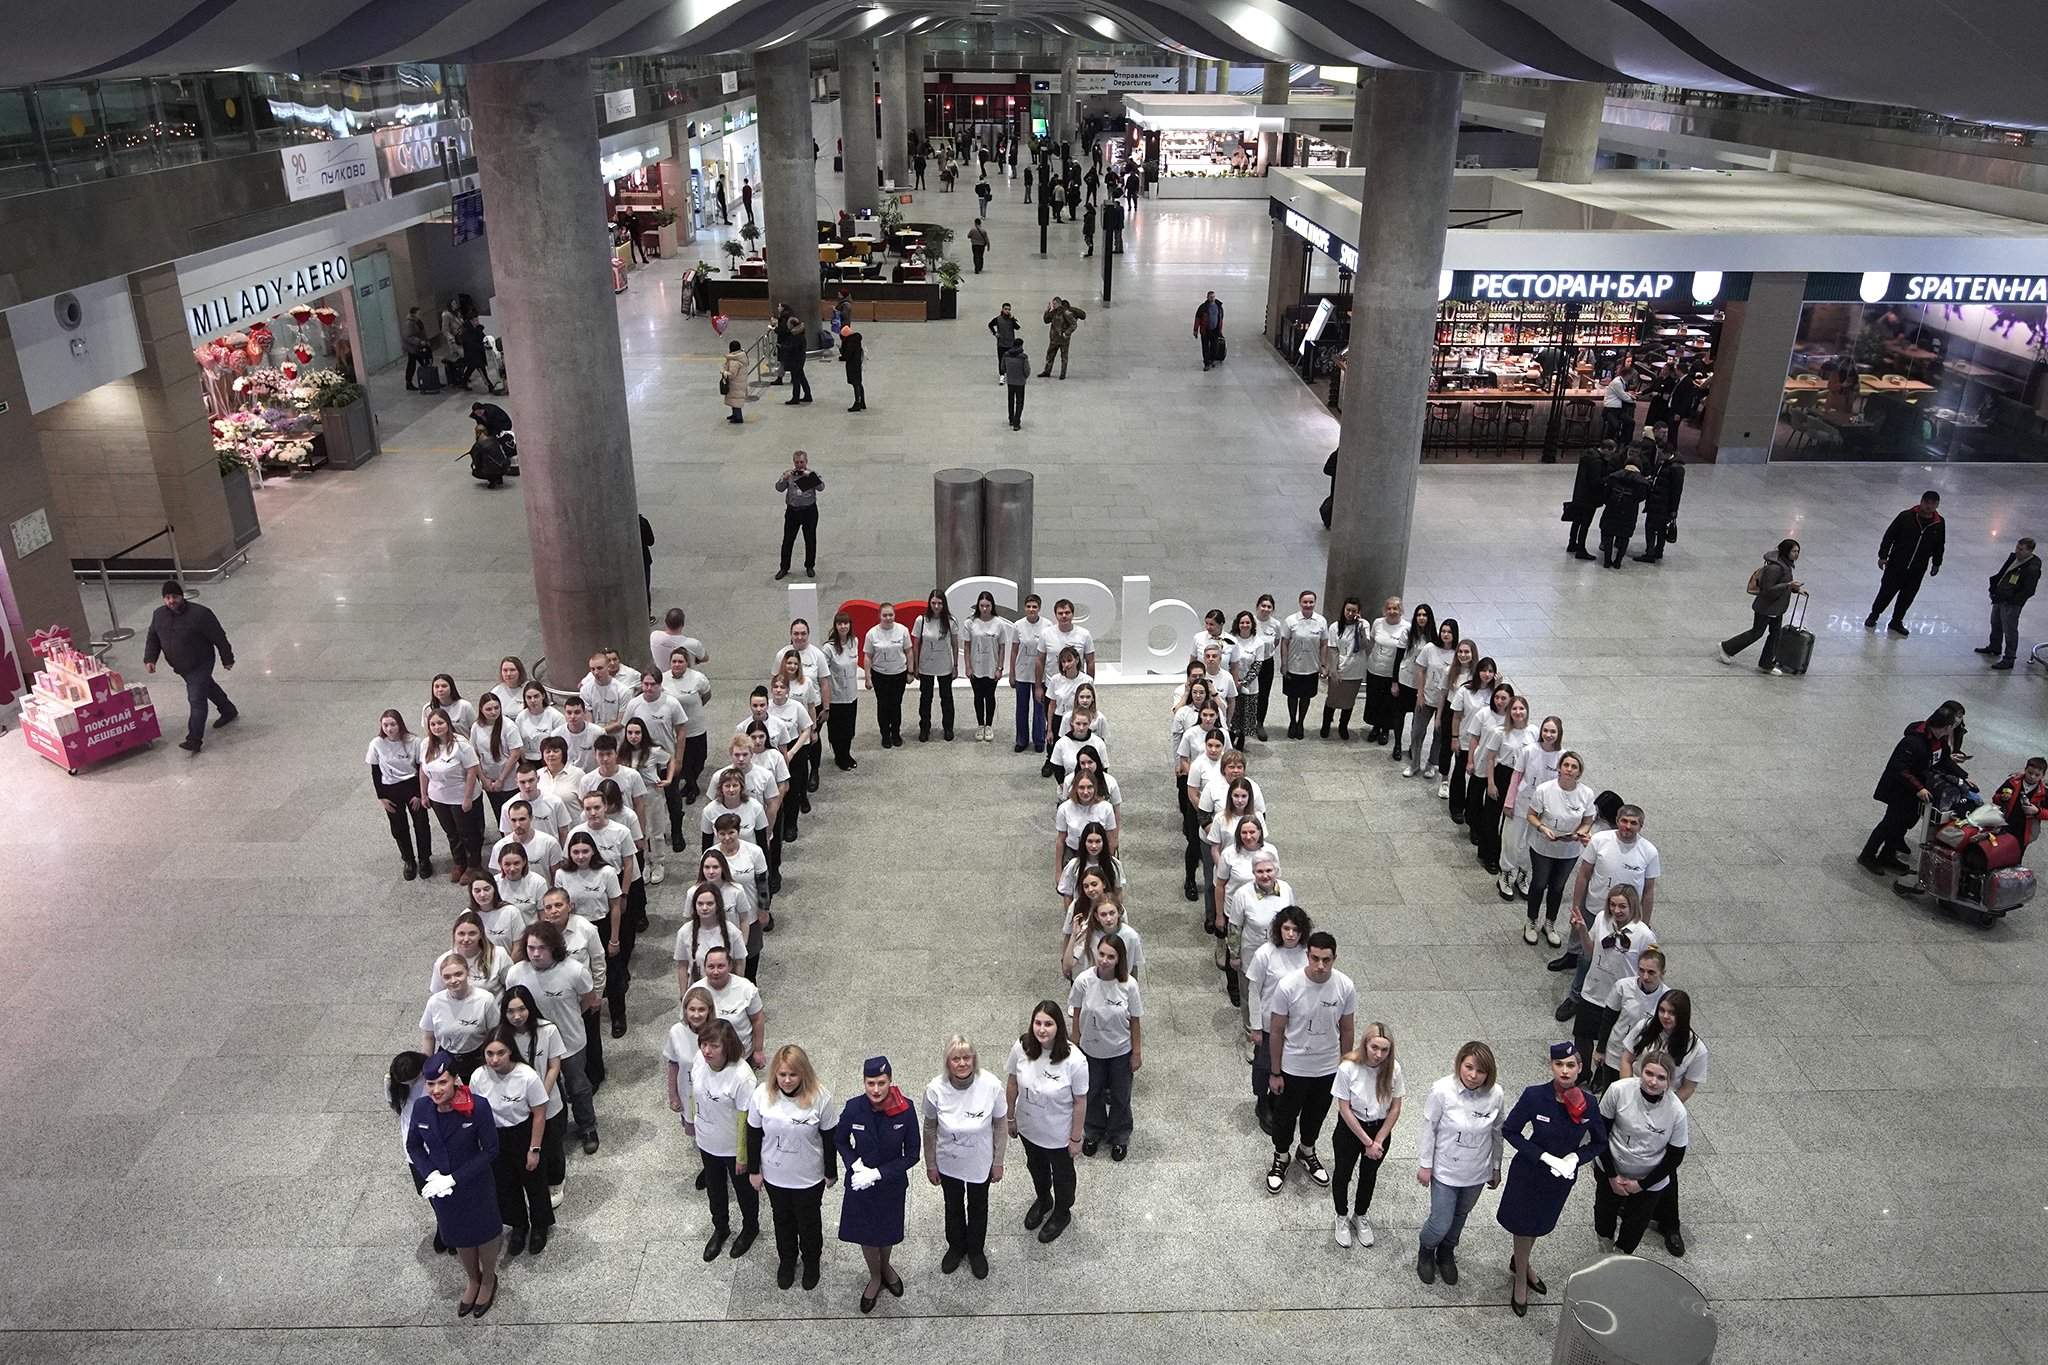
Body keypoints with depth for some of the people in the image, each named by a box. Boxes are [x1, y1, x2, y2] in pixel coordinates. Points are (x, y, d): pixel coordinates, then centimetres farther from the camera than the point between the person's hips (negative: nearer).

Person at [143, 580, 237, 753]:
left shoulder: (200, 614, -23)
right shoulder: (158, 615, -3)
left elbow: (219, 638, -15)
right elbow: (153, 639, 10)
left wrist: (227, 659, -8)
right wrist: (150, 659, -5)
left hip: (200, 665, -7)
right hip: (181, 667, 7)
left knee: (196, 699, -12)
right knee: (208, 688, 26)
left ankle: (194, 740, -11)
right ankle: (229, 711, 49)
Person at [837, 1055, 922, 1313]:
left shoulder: (906, 1109, -25)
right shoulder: (853, 1108, -22)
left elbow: (913, 1154, -15)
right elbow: (840, 1139, -2)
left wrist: (878, 1173, -21)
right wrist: (855, 1166, -18)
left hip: (892, 1183, 0)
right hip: (859, 1183, 0)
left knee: (888, 1229, 23)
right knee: (864, 1232, 17)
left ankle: (885, 1267, 55)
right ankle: (875, 1277, 46)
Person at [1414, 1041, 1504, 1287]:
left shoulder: (1495, 1094, -18)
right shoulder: (1442, 1091, -27)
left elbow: (1496, 1133, -1)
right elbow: (1429, 1129, -13)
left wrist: (1496, 1167, 9)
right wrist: (1425, 1165, -6)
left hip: (1477, 1172, 3)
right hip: (1445, 1171, -3)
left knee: (1460, 1216, 24)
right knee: (1441, 1224, 4)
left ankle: (1446, 1253, 53)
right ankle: (1425, 1252, 39)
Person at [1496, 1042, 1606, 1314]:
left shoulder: (1588, 1103, -17)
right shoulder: (1534, 1095, -26)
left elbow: (1599, 1142, -2)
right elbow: (1510, 1130, -15)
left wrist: (1575, 1157, -19)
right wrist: (1544, 1156, -23)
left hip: (1562, 1177, 3)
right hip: (1529, 1172, -3)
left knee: (1540, 1224, 25)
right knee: (1523, 1225, 14)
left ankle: (1520, 1262, 53)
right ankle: (1521, 1277, 40)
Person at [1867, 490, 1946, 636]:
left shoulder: (1939, 524, -3)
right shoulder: (1906, 516, -14)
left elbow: (1939, 546, 12)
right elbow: (1889, 535, -8)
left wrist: (1936, 564, 17)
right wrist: (1883, 556, -7)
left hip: (1918, 569, 3)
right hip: (1896, 564, -3)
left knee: (1907, 596, 10)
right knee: (1887, 591, 6)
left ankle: (1896, 622, 25)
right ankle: (1874, 615, 28)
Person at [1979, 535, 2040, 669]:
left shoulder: (2032, 569, -21)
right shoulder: (2013, 557, 3)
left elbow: (2028, 591, -20)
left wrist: (2011, 600, -20)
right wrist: (1994, 586, 5)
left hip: (2011, 604, -9)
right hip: (1999, 598, 9)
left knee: (2009, 630, -1)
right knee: (1995, 624, 26)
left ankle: (2008, 659, 8)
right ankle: (1995, 647, 47)